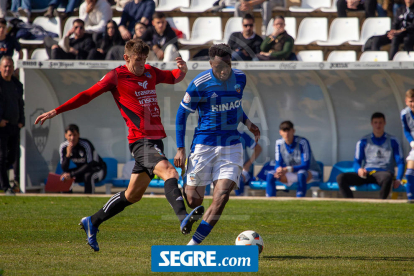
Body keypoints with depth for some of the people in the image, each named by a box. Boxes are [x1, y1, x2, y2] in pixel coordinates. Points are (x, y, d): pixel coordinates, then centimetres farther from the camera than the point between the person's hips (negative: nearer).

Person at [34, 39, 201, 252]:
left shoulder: (150, 73, 16)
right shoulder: (116, 76, -2)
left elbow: (174, 78, 32)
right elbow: (87, 95, 1)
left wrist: (182, 70, 7)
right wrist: (56, 111, 0)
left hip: (155, 139, 8)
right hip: (141, 140, -8)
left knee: (133, 195, 14)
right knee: (168, 172, -30)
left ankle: (92, 222, 28)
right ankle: (183, 217, -46)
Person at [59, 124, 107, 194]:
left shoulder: (85, 144, -26)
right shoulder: (63, 147, -11)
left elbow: (89, 165, -27)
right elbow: (64, 169, -12)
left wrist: (72, 174, -34)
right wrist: (68, 155, -31)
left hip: (98, 169, -5)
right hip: (82, 170, 5)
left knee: (88, 176, -38)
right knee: (63, 177, -18)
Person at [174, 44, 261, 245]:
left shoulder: (240, 78, 2)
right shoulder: (199, 84, -13)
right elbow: (182, 113, -3)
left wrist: (247, 123, 12)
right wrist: (180, 149, -6)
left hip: (231, 144, 3)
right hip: (204, 144, -3)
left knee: (222, 195, -14)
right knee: (194, 201, 0)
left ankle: (194, 244, -9)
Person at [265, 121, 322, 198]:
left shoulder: (302, 142, -22)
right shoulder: (279, 143, -5)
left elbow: (305, 165, -26)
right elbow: (278, 164, -3)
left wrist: (287, 170, -39)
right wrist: (279, 170, -29)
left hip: (311, 173, -5)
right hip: (292, 175, 5)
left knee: (301, 173, -40)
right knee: (270, 175, -15)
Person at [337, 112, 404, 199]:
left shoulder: (393, 141, 12)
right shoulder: (363, 142, 17)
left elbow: (400, 162, 9)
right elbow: (356, 162, 13)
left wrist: (398, 180, -9)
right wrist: (359, 170, -13)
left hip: (384, 172, -2)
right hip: (366, 173, 2)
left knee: (387, 177, -43)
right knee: (340, 178, -24)